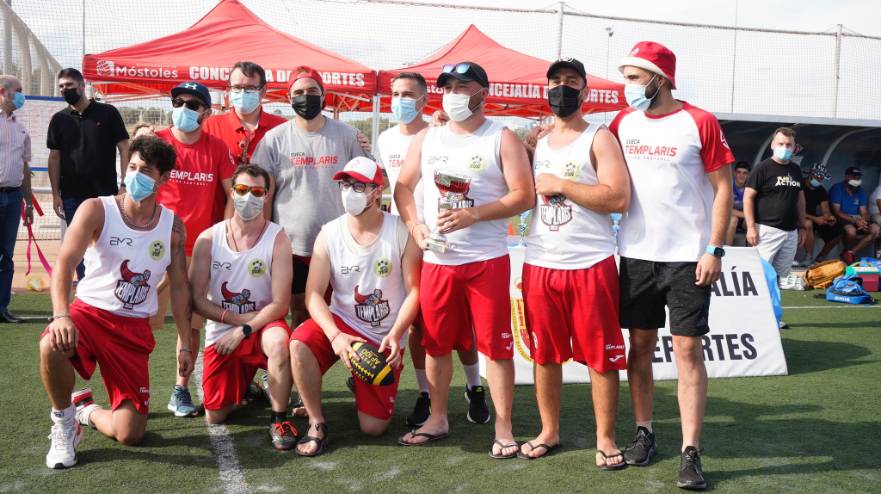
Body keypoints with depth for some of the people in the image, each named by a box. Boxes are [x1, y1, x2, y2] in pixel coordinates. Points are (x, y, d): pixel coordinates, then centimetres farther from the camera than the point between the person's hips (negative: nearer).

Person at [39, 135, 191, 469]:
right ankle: (64, 423, -9)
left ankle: (86, 409, 32)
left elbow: (179, 287, 6)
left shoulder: (173, 226, 0)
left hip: (135, 328, 2)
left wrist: (185, 344, 4)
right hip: (89, 312, -2)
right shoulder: (97, 210, -10)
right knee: (52, 345, -40)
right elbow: (64, 263, -21)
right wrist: (61, 315, -38)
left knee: (130, 435, -6)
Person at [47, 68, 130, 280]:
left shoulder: (107, 113, -1)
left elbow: (124, 148, -2)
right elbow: (54, 157, 9)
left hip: (106, 194, -3)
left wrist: (125, 184, -10)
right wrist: (56, 194, 2)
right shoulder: (59, 119, 8)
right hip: (72, 196, 3)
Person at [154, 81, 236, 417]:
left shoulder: (216, 148, 2)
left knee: (192, 323, 6)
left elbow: (232, 195, 8)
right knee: (148, 321, -2)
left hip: (200, 248, 2)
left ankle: (181, 390, 16)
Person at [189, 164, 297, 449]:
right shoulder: (208, 239, -5)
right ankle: (245, 384, 39)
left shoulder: (277, 239, -12)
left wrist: (243, 330, -20)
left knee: (279, 341, -40)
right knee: (214, 418, 5)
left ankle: (279, 419, -19)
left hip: (262, 324, -3)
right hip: (220, 331, 3)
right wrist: (237, 318, -14)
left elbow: (280, 304, -15)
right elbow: (197, 299, -5)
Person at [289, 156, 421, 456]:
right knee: (299, 343, -34)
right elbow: (313, 294, -10)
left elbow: (414, 292, -9)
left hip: (385, 338, -1)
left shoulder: (402, 232, -9)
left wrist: (395, 335, -23)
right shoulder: (329, 234, -5)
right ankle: (316, 424, -13)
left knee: (373, 428, -3)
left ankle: (361, 386, 34)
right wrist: (335, 336, -27)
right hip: (342, 323, 1)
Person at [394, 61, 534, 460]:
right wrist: (414, 225, -3)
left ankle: (503, 427, 9)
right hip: (436, 260, 4)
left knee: (496, 345, -1)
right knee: (435, 342, 10)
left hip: (488, 260, -4)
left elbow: (524, 195, -8)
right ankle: (437, 419, 26)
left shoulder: (502, 139, -1)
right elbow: (403, 187, 16)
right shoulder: (426, 138, 12)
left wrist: (473, 215, -19)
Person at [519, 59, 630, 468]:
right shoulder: (534, 142, 14)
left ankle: (605, 438, 13)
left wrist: (560, 185, -13)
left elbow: (619, 198, -15)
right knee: (544, 353, 10)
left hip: (591, 265, -4)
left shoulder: (599, 138, -2)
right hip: (540, 264, 5)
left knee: (601, 355, 1)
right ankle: (549, 432, 24)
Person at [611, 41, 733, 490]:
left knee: (688, 349, -3)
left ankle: (690, 453, 1)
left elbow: (723, 188, -6)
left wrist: (714, 250, -11)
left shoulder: (699, 123, -6)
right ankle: (644, 433, 23)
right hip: (636, 254, 4)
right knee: (640, 345, 10)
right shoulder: (622, 123, 6)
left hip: (688, 257, -4)